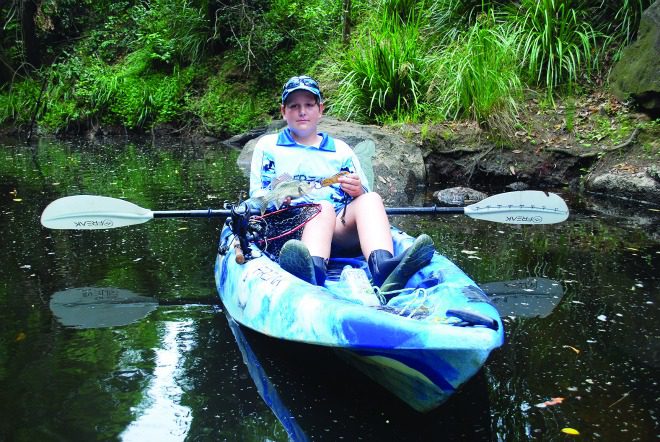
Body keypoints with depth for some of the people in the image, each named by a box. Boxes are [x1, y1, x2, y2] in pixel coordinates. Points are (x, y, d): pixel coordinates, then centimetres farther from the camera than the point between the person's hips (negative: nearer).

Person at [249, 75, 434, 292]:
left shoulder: (341, 150, 27)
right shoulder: (267, 146, 22)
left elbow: (364, 197, 21)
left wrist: (358, 192, -4)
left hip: (341, 231, 3)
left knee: (371, 200, -28)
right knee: (324, 207, -35)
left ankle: (382, 267, -58)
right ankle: (313, 271, -68)